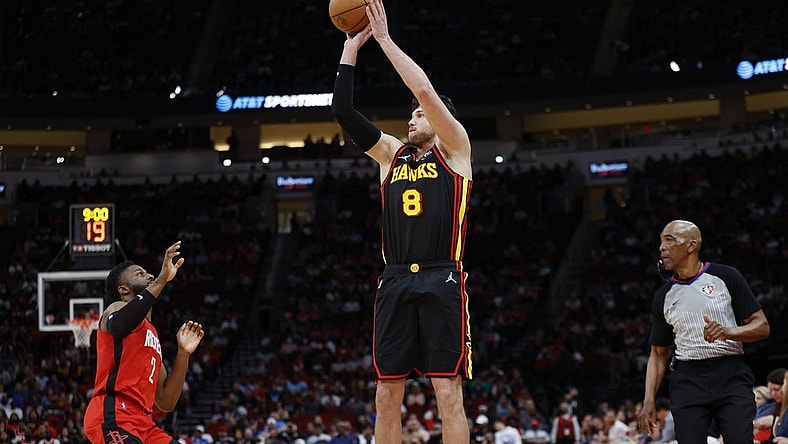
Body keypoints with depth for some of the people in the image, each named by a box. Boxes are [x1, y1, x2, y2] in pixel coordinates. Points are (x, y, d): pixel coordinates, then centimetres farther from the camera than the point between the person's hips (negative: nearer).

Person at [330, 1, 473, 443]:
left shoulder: (454, 148, 7)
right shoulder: (391, 153, 20)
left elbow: (426, 89, -6)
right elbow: (343, 110, 13)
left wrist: (384, 38, -1)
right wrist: (352, 46, 9)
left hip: (441, 281, -5)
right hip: (395, 282, 5)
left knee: (449, 393, -8)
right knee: (387, 395, 2)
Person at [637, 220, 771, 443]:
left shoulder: (726, 277, 3)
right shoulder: (664, 296, 13)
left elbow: (762, 326, 2)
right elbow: (658, 353, 17)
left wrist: (728, 332, -17)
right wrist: (648, 402, 7)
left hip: (731, 377, -3)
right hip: (688, 381, 3)